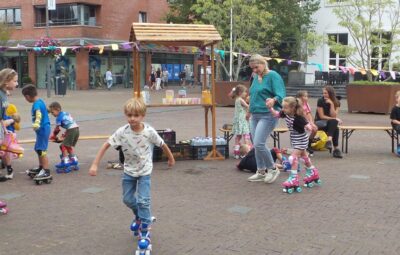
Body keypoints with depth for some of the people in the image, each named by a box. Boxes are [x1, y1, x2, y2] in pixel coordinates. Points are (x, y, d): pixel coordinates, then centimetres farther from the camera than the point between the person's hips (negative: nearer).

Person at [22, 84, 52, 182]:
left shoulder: (36, 104, -19)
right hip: (43, 128, 11)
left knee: (41, 150, -13)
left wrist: (36, 123, -58)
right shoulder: (40, 101, 11)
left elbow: (38, 114, -40)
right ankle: (41, 168, 35)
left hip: (42, 129, -11)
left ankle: (46, 172, -15)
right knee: (38, 148, 22)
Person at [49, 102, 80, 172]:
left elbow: (57, 129, 5)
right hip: (76, 128, 8)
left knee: (64, 145, 1)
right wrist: (65, 134, 33)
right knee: (69, 146, 22)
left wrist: (53, 136, 21)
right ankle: (74, 159, 25)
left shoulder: (59, 117, -1)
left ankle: (65, 162, 0)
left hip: (71, 130, -8)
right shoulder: (66, 113, 22)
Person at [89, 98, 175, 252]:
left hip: (144, 171, -3)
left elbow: (162, 145, -6)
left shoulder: (149, 132, -22)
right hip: (129, 171, 3)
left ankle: (145, 233, 2)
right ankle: (139, 217, 45)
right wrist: (95, 164, -19)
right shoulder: (122, 132, -20)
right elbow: (106, 145, -14)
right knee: (127, 199, 14)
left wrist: (171, 159, 9)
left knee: (143, 201, -11)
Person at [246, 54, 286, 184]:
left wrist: (274, 100, -40)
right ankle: (261, 172, 21)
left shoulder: (273, 76, -9)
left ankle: (272, 169, 4)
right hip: (255, 115, 8)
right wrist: (250, 110, 30)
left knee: (258, 144, -15)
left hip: (268, 115, -8)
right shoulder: (256, 77, 15)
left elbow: (281, 94, -20)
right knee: (257, 145, 9)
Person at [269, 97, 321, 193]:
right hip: (294, 139, 9)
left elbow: (308, 126, -31)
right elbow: (276, 114, 0)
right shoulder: (285, 114, -11)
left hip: (301, 140, -9)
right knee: (303, 156, 23)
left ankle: (293, 179, -11)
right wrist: (270, 107, -14)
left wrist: (308, 127, -53)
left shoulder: (298, 118, -31)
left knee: (294, 157, -15)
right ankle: (312, 173, 42)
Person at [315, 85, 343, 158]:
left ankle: (329, 140, -44)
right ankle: (336, 149, -34)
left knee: (333, 122, -35)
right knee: (335, 128, -32)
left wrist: (331, 104, -22)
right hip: (319, 122, -3)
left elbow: (333, 116, -14)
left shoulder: (336, 103, -3)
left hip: (331, 123, 3)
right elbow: (322, 116, -12)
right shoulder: (320, 101, -11)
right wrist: (335, 119, -15)